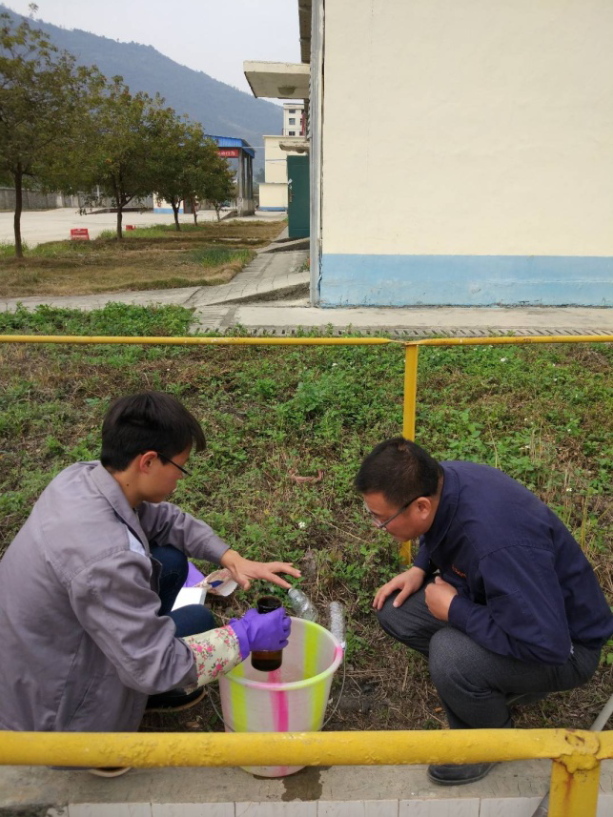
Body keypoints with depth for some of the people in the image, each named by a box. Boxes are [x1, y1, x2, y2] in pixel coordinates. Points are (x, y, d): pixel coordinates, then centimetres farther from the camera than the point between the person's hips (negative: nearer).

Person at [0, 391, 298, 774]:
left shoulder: (81, 477, -12)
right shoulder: (105, 558, -38)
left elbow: (165, 519, 3)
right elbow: (157, 667, -29)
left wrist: (233, 558, -7)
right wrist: (244, 636, -18)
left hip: (32, 656, 8)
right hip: (49, 708, -7)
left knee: (170, 561, 4)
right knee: (198, 621, -1)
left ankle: (140, 684, 22)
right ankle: (102, 736, 12)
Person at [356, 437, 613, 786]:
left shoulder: (498, 544, -40)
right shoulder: (439, 480, -15)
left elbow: (547, 646, -35)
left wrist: (455, 610, -26)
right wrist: (420, 568, -6)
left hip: (564, 643, -7)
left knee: (449, 654, -32)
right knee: (395, 610, -5)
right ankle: (501, 686, 12)